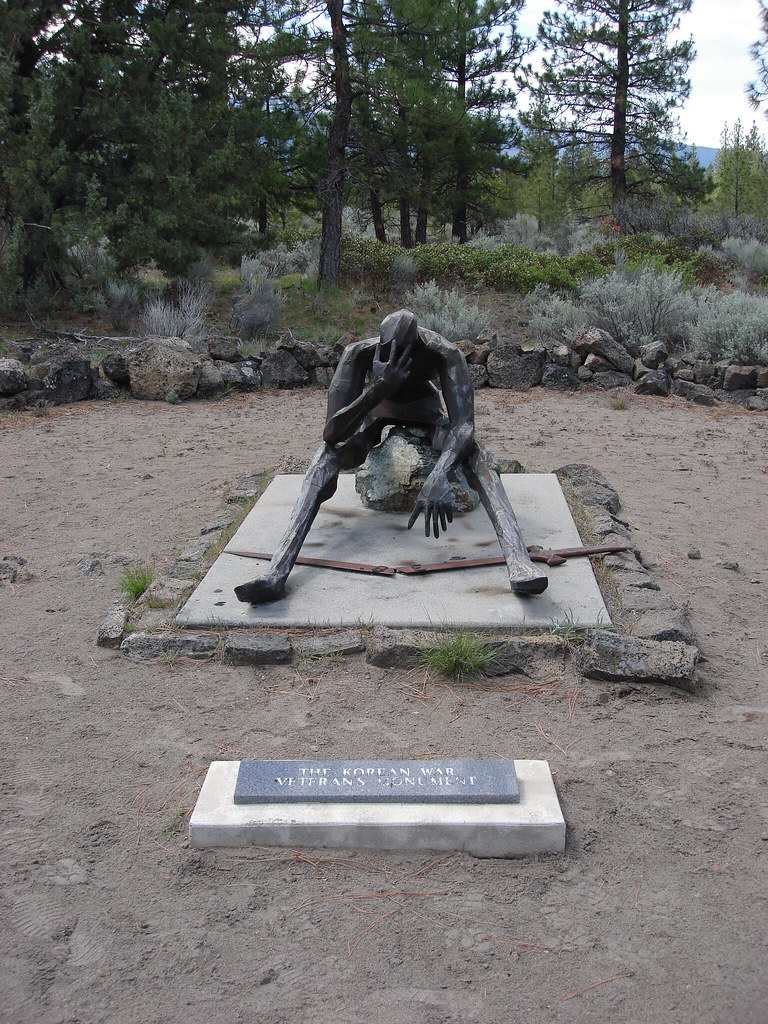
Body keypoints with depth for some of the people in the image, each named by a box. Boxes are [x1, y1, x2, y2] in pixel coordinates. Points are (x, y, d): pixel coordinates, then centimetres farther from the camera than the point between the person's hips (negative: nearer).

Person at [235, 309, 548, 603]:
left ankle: (518, 561, -55)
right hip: (377, 410, 1)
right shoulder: (359, 352, -33)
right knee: (327, 455, -32)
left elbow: (465, 427, -44)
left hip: (425, 410, 0)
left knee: (479, 456, -35)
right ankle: (276, 572, -48)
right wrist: (381, 387, -55)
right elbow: (332, 432, -40)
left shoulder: (445, 353, -35)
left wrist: (438, 478, -63)